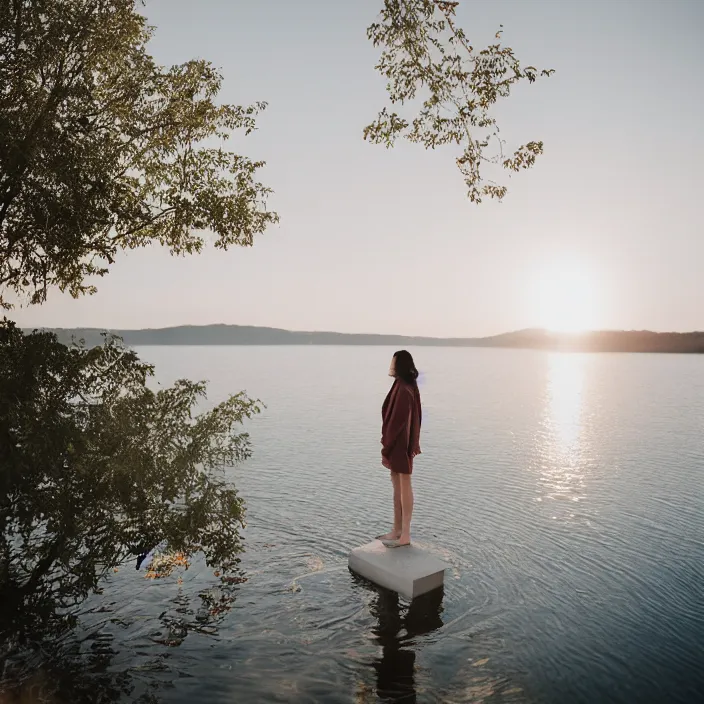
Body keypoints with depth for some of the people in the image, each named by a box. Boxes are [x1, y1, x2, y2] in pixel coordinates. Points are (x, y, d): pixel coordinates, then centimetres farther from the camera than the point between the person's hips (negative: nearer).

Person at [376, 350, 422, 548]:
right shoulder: (405, 387, 9)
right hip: (401, 442, 10)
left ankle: (405, 535, 11)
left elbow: (397, 422, -22)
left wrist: (386, 450, -18)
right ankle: (396, 530, 25)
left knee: (404, 488, 0)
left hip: (400, 444, -10)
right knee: (397, 486, 15)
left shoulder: (403, 390, -22)